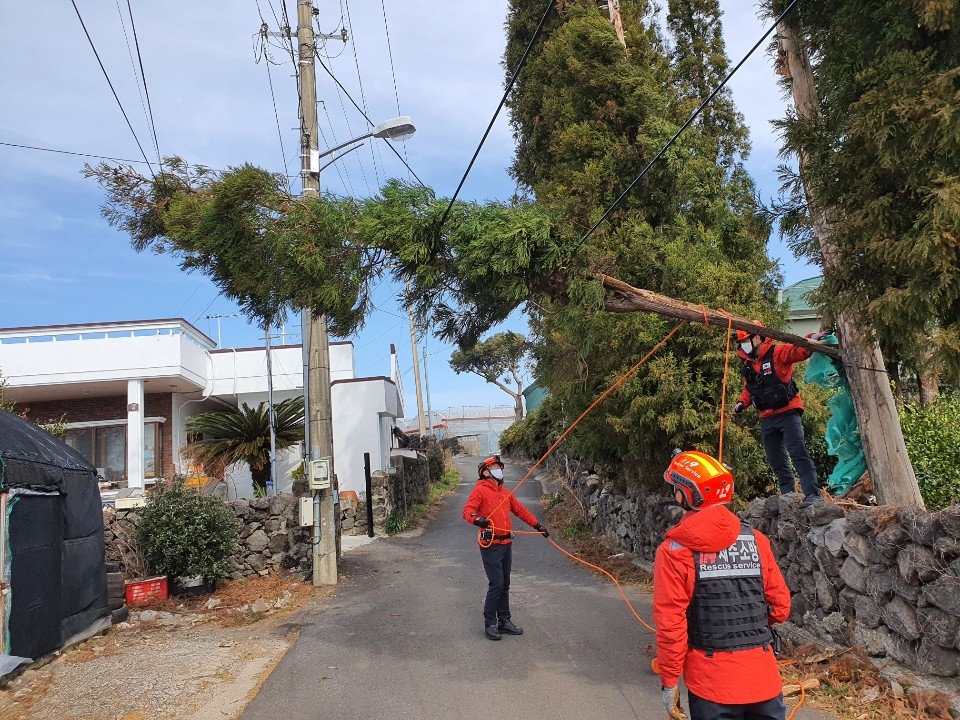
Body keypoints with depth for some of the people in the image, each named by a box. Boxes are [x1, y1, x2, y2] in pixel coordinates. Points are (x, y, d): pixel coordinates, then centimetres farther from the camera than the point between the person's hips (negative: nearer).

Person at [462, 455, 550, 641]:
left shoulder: (505, 492, 17)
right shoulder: (480, 490, -6)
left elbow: (520, 510, 23)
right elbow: (467, 510, -18)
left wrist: (538, 525, 22)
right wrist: (476, 519, -39)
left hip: (506, 544, 7)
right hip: (490, 545, -7)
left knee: (505, 585, 13)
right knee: (496, 584, -8)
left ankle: (504, 621, 24)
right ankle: (490, 624, 5)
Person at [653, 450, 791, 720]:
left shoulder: (674, 551, -12)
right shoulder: (755, 539, -2)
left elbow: (670, 624, -13)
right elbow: (781, 606, 4)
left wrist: (669, 682, -2)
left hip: (712, 683, -3)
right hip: (763, 678, 3)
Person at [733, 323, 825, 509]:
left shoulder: (777, 352, -9)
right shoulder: (748, 364, 12)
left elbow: (800, 352, -22)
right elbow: (748, 389, 23)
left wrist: (811, 340, -40)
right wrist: (742, 403, 7)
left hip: (787, 413, -8)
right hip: (767, 419, 8)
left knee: (798, 453, -15)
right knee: (776, 461, 12)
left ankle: (813, 495, -15)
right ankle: (788, 495, 22)